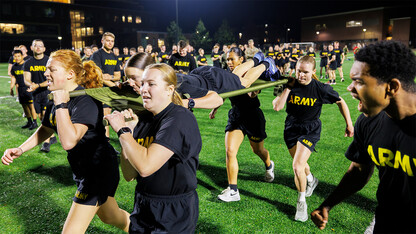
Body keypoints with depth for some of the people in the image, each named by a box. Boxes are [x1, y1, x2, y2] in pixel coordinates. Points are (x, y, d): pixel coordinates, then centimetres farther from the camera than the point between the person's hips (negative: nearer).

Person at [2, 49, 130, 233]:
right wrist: (20, 150, 9)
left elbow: (69, 141, -37)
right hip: (82, 169, 9)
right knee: (110, 217, 26)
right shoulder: (56, 100, 2)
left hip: (99, 169, -9)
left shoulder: (86, 101, -25)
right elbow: (46, 129, 19)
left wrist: (61, 104, -30)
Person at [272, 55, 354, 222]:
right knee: (300, 164, 23)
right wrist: (289, 87, -21)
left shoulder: (320, 88, -16)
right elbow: (277, 107, -20)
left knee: (297, 167, -18)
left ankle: (301, 202, 5)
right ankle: (311, 180, 58)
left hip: (310, 130, -4)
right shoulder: (291, 85, -10)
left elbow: (340, 102, -1)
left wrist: (349, 124, 1)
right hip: (291, 128, 4)